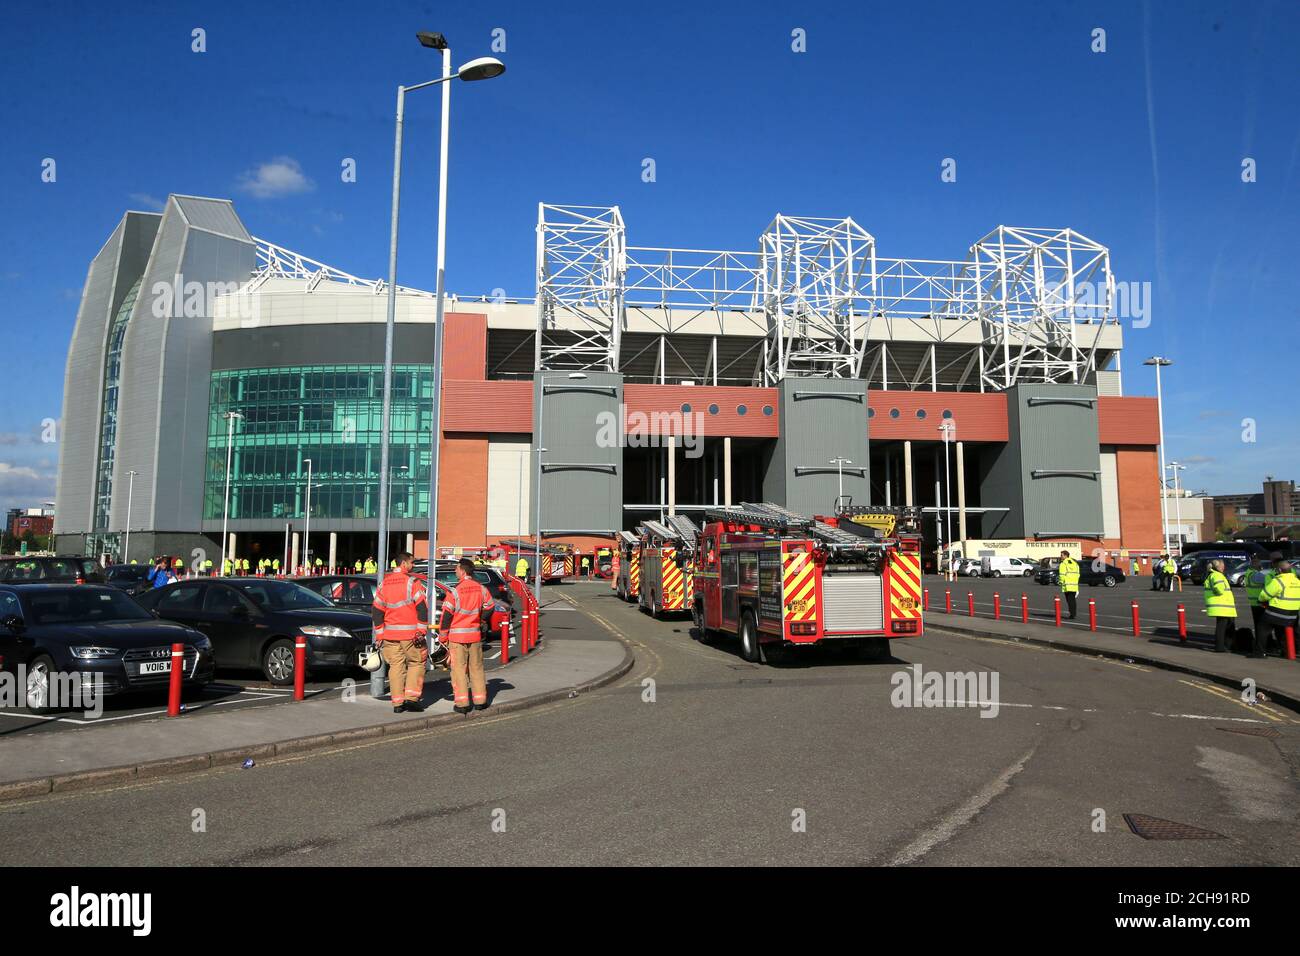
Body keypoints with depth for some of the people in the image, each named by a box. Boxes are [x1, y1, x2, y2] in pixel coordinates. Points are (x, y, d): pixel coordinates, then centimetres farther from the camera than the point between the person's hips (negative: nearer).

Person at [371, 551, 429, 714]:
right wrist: (421, 631, -10)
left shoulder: (384, 584, 10)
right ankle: (411, 697, -1)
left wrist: (379, 635, 14)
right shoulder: (412, 582, -7)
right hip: (410, 632, -5)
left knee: (396, 666, 9)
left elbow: (376, 610, 11)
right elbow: (422, 607, -14)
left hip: (390, 633, 5)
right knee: (416, 663, 8)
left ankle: (397, 702, 8)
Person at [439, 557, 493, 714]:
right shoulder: (481, 589, 1)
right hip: (475, 634, 4)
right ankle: (480, 701, 17)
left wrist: (443, 635, -1)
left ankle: (462, 703, 0)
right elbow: (489, 608, 10)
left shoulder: (455, 591, -14)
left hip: (457, 636, -4)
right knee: (476, 667, 13)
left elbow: (447, 614, -11)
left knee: (459, 668, 1)